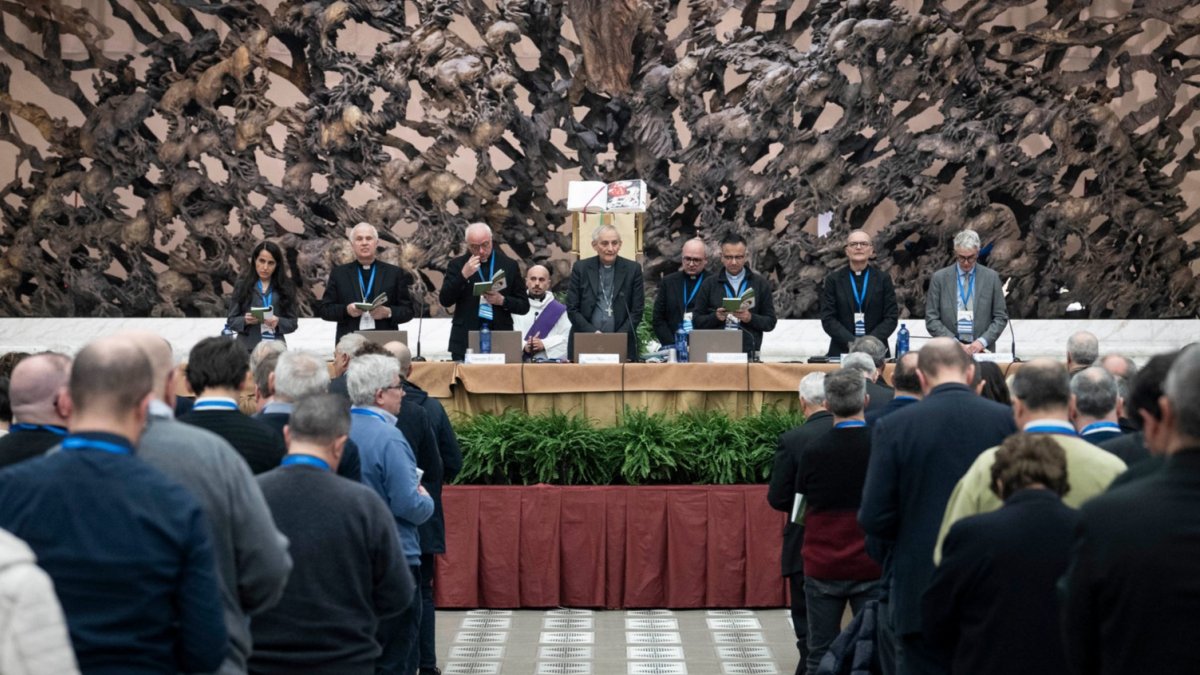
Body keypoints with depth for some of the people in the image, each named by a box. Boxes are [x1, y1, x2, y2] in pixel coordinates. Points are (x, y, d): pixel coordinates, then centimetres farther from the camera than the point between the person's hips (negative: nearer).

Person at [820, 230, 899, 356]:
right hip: (841, 351, -1)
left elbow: (891, 317, 4)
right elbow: (828, 319, 1)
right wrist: (851, 343, -13)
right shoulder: (833, 279, 7)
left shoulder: (883, 279, 8)